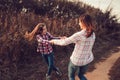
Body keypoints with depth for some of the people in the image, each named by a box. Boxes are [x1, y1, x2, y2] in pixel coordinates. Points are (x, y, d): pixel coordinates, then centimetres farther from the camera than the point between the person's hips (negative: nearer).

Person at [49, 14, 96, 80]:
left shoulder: (79, 35, -26)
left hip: (76, 60, -6)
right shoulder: (93, 34, -4)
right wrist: (67, 39, 15)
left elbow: (64, 43, -18)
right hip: (87, 60, 6)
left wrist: (54, 41, 1)